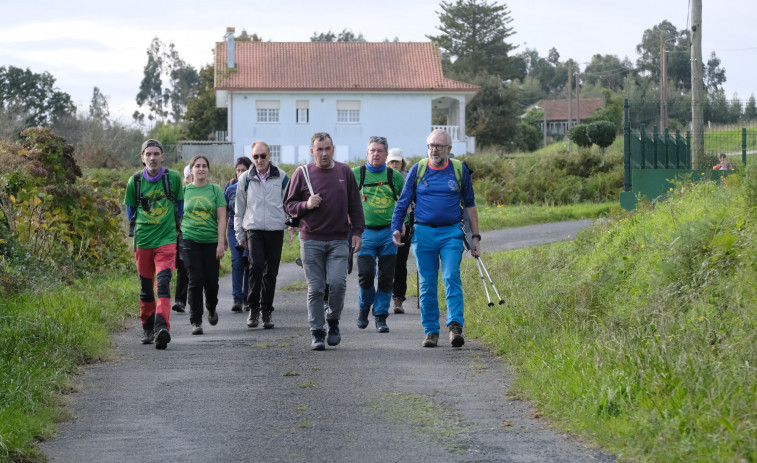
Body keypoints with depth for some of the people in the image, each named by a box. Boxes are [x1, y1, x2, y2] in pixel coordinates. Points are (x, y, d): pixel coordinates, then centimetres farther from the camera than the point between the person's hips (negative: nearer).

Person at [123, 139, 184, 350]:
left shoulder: (173, 178, 0)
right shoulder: (135, 181, 3)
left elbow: (180, 203, 14)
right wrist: (137, 229, 12)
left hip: (167, 240, -2)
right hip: (142, 242, 2)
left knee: (163, 283, -18)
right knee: (146, 288, 10)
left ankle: (162, 326, -28)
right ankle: (148, 328, 25)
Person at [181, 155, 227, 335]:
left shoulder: (215, 190, 3)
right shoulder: (185, 191, 6)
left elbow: (222, 218, 0)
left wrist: (221, 242, -7)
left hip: (211, 240, 0)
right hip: (190, 239, 0)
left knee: (211, 281, 2)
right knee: (195, 280, -7)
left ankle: (211, 308, 34)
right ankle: (196, 321, -1)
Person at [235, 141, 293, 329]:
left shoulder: (281, 177, 5)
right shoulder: (245, 179, 6)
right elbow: (239, 209, 13)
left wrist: (291, 226, 7)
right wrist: (239, 234, 13)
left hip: (275, 230, 1)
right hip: (253, 229, -1)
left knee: (271, 272, 4)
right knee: (256, 265, -18)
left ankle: (267, 310, 15)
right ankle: (253, 307, -7)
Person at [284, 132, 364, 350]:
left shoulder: (344, 172, 8)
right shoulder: (302, 173, 3)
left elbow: (355, 205, 12)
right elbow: (289, 204, 7)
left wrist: (357, 231, 5)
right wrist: (306, 205, -12)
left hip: (338, 241, 1)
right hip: (311, 241, -1)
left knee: (337, 283, -12)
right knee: (315, 289, -1)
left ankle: (333, 320, 12)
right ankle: (317, 332, 7)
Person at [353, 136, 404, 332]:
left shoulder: (394, 176, 6)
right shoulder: (356, 174, 2)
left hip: (389, 232, 2)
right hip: (366, 232, -1)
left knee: (386, 278, 2)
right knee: (366, 274, -11)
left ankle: (381, 316, 12)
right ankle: (364, 307, 14)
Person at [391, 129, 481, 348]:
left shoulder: (460, 170, 5)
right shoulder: (417, 170, 5)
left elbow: (469, 205, 12)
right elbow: (403, 202, 10)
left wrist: (475, 237, 10)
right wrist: (396, 228, -4)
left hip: (451, 233, -1)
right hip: (423, 233, 1)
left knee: (452, 278, -14)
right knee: (427, 284, 4)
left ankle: (455, 326, -19)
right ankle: (431, 331, 10)